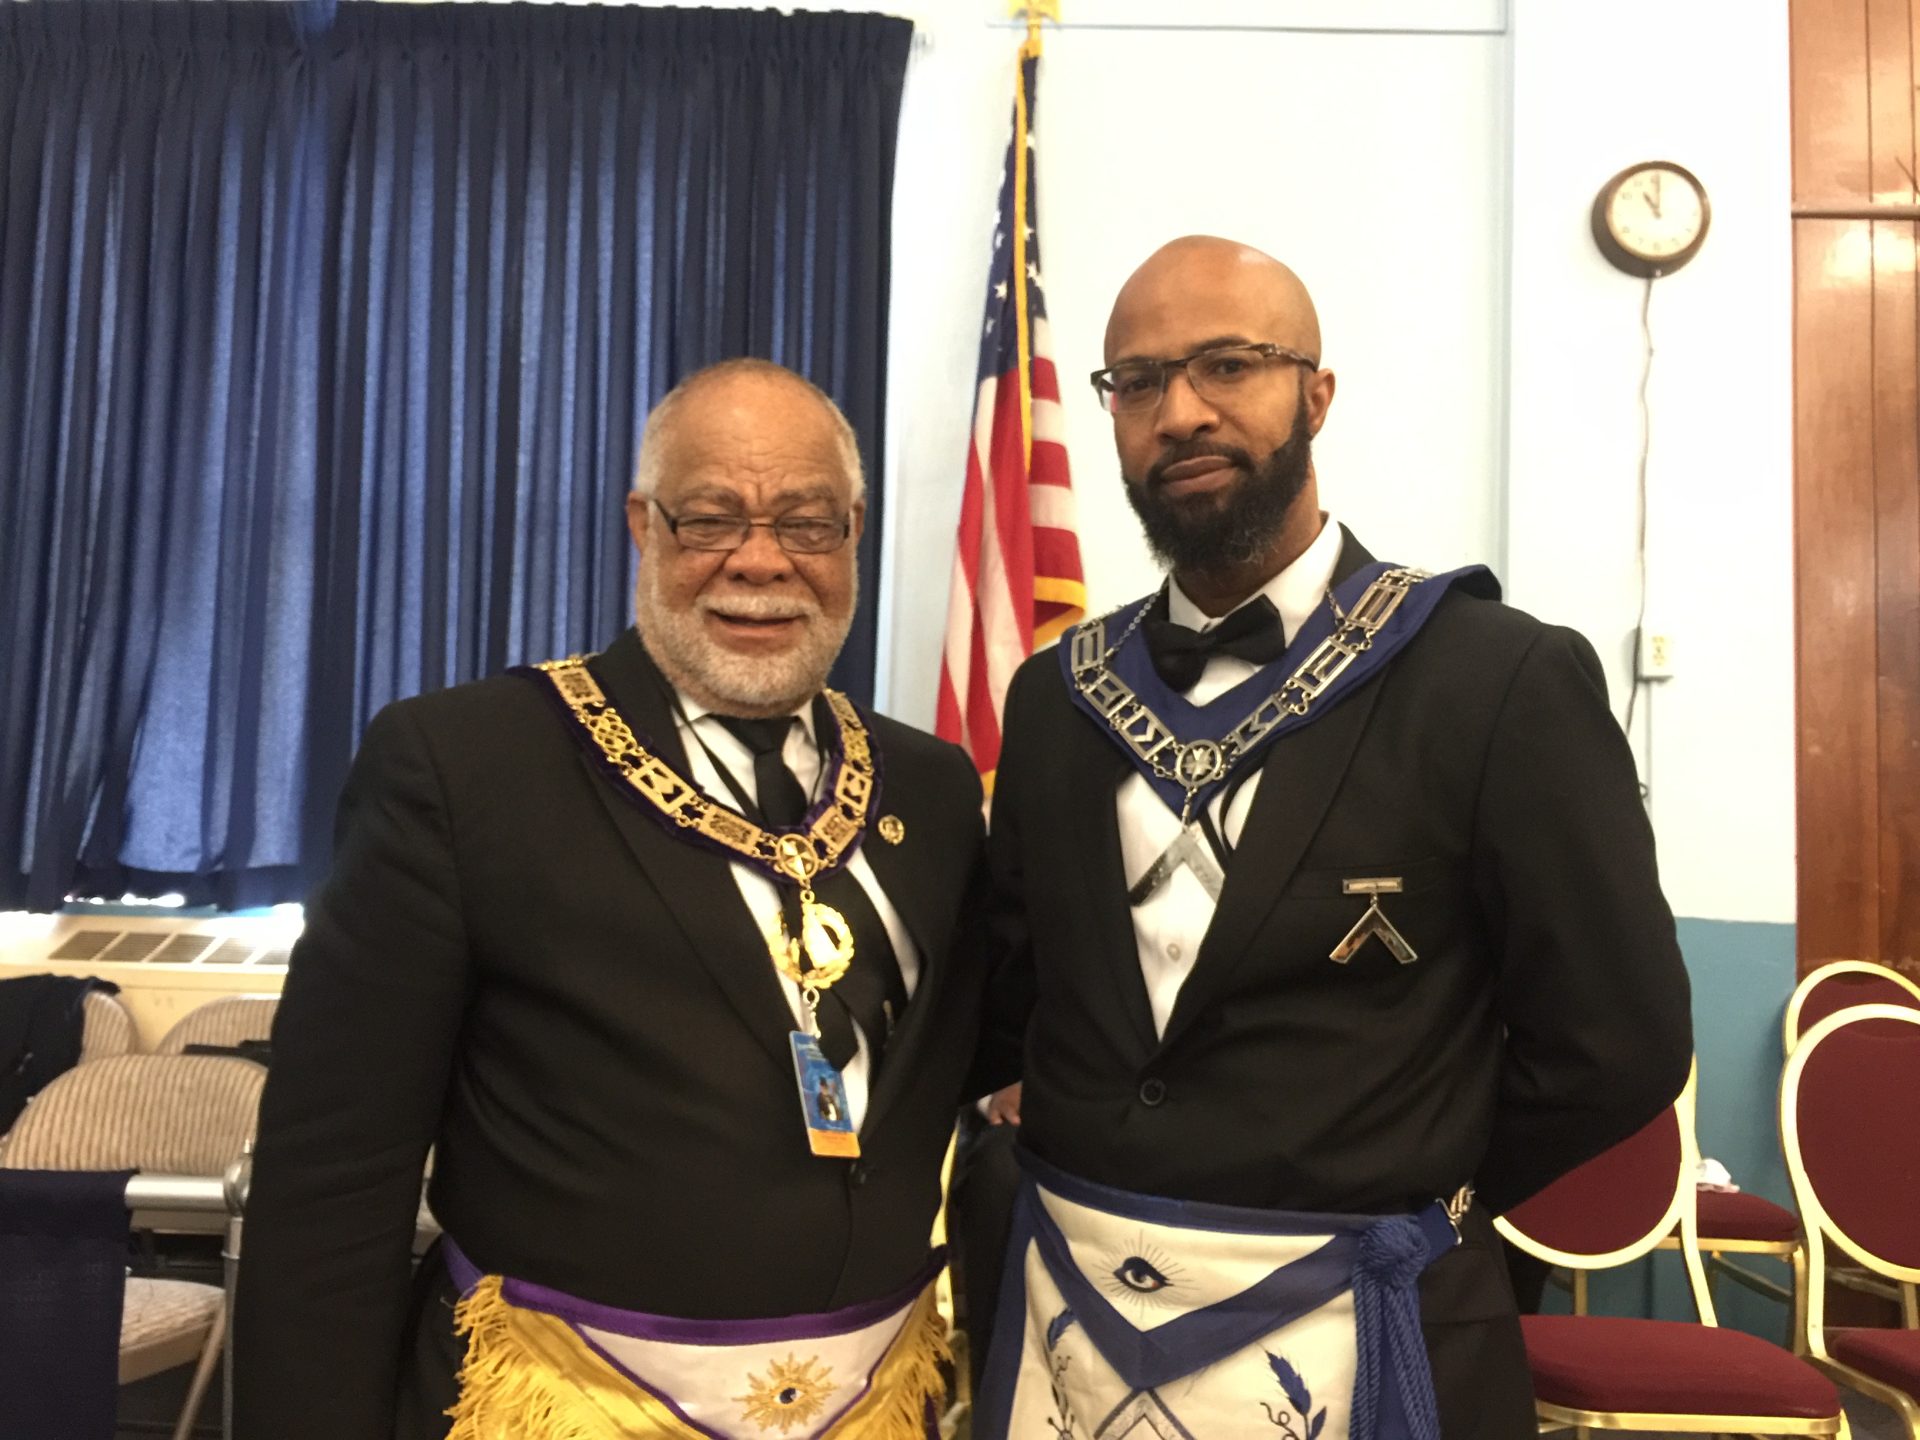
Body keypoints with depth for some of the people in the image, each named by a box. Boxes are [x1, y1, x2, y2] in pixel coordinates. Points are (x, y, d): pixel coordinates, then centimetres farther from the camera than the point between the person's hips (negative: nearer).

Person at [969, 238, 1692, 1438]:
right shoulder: (1060, 694, 1)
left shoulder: (1502, 682, -13)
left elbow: (1616, 1044, -11)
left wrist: (1394, 1208, -2)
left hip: (1343, 1338, -4)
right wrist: (1083, 1193, 1)